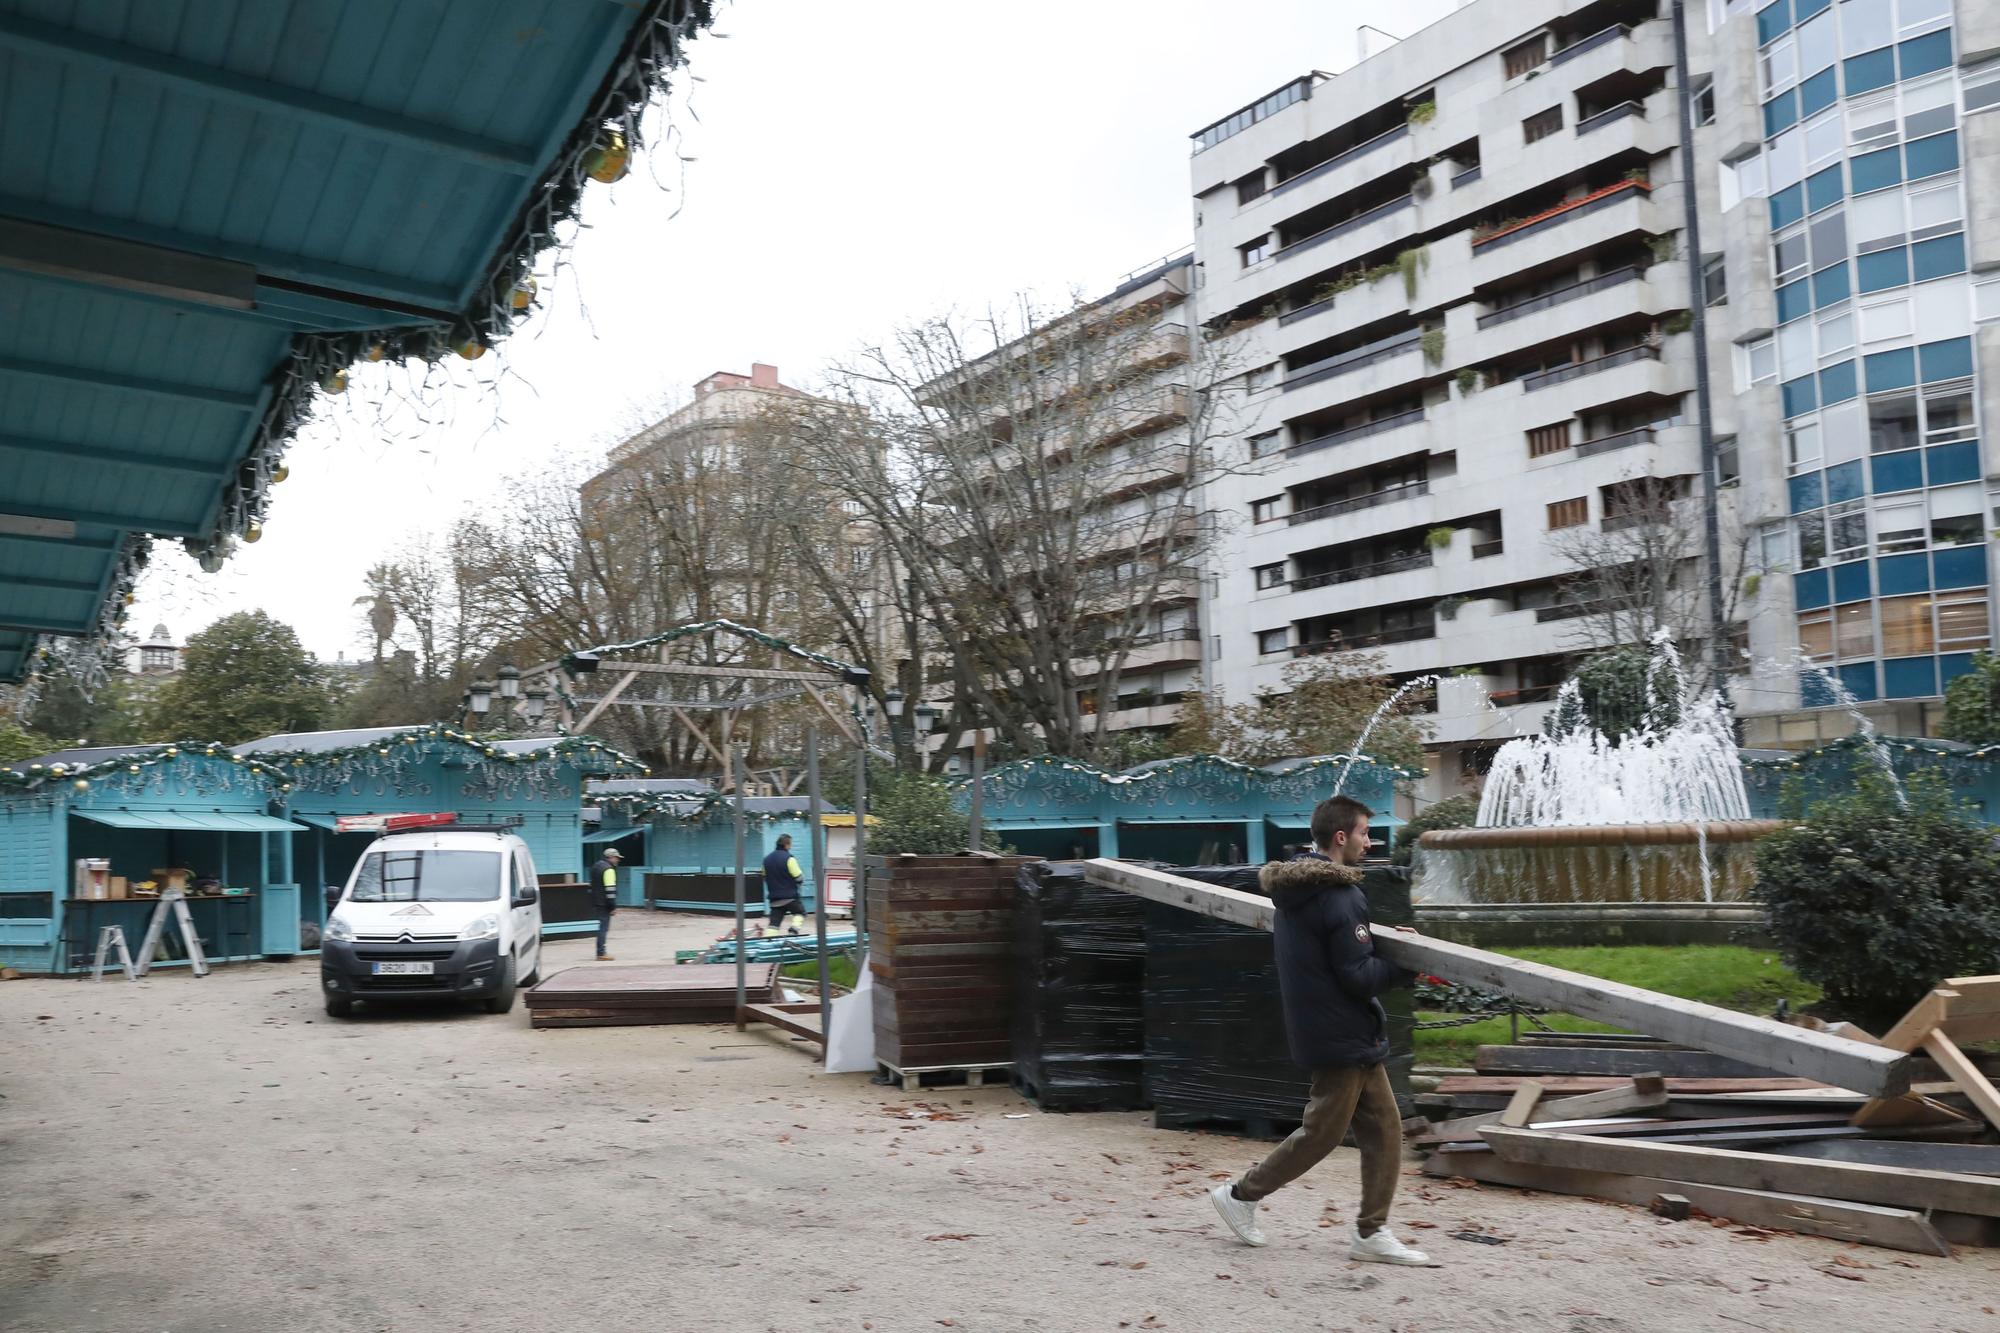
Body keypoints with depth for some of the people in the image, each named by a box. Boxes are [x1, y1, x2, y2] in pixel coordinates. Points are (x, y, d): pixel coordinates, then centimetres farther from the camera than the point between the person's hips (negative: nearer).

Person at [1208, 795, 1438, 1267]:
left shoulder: (1292, 888, 8)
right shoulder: (1339, 895, -21)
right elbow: (1359, 977, -21)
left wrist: (1377, 939, 13)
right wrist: (1408, 966, -7)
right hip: (1342, 1035, -10)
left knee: (1384, 1127, 12)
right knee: (1323, 1131, 3)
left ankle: (1371, 1232, 17)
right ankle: (1241, 1195, 15)